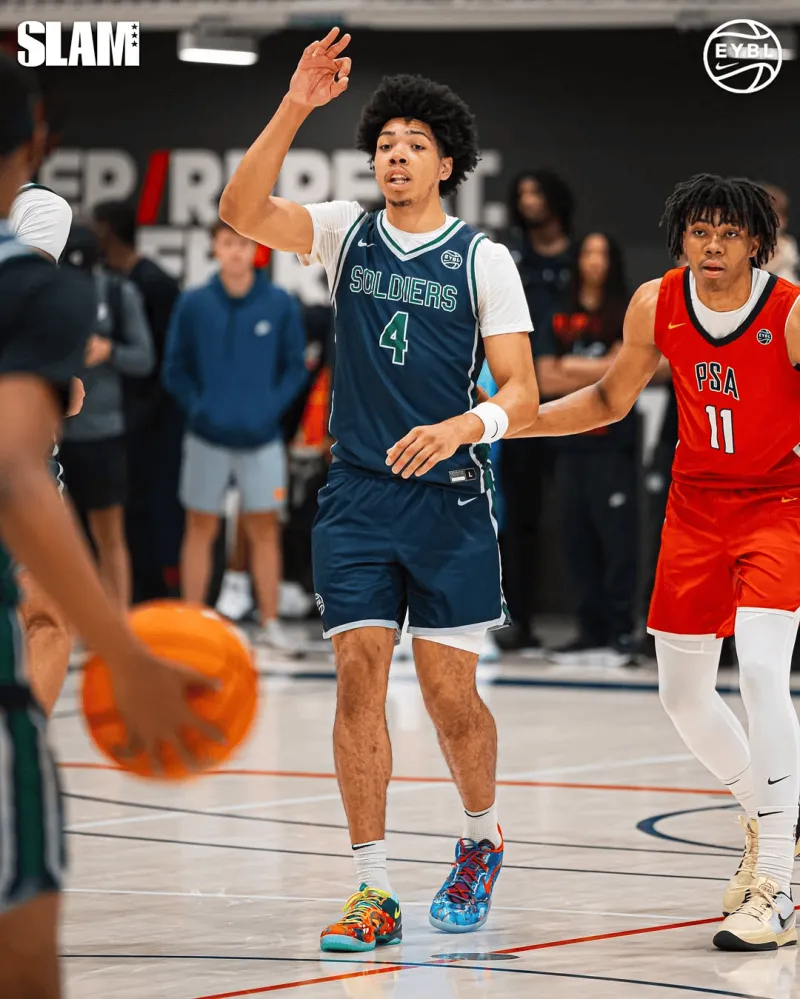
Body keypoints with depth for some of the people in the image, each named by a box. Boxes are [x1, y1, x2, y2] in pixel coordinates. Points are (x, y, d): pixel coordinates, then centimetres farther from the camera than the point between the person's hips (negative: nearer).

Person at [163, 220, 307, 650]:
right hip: (207, 437, 0)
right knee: (200, 529, 6)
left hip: (261, 437, 0)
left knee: (264, 530, 6)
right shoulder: (193, 304, -4)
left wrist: (272, 407, -9)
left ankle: (270, 622, 12)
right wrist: (197, 408, -9)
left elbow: (295, 367, 3)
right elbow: (175, 370, 2)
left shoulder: (281, 305, -3)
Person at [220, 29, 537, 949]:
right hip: (356, 497, 1)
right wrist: (294, 110, -24)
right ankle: (372, 892, -2)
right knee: (359, 679, -6)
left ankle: (481, 838, 29)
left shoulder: (483, 260, 0)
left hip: (450, 502, -1)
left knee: (450, 695, 0)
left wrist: (463, 426, -24)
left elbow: (522, 394, -3)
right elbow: (242, 211, -13)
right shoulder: (346, 233, 5)